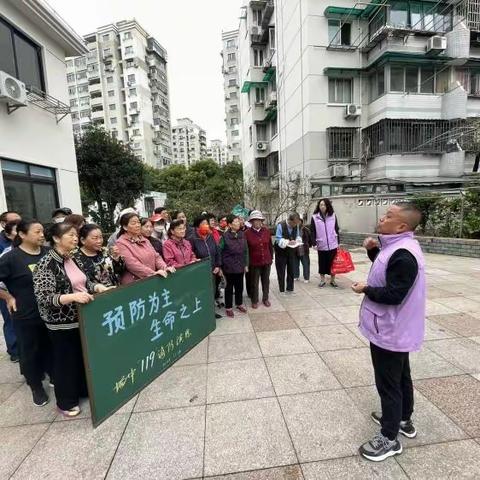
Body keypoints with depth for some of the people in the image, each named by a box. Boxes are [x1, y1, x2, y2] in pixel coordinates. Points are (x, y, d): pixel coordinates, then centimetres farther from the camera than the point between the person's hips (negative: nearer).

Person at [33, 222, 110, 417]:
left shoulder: (71, 259, 6)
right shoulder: (46, 264, -18)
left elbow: (84, 283, 14)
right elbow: (44, 298, -24)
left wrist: (100, 287, -3)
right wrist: (73, 297, -37)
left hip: (81, 318, 7)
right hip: (62, 324, -7)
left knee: (84, 357, 21)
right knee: (66, 361, 10)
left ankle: (83, 390, 42)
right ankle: (65, 402, 31)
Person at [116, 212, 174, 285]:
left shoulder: (144, 240, 16)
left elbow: (156, 256, 12)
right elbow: (132, 264, -16)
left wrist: (164, 268, -6)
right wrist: (153, 273, -22)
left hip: (151, 280, 6)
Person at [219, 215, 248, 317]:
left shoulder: (242, 235, 2)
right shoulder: (225, 236, -12)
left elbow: (246, 250, 7)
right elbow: (218, 251, -10)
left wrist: (246, 264, 8)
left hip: (240, 266, 4)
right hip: (229, 267, -4)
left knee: (239, 286, 16)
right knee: (229, 287, 9)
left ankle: (239, 304, 37)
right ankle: (228, 307, 25)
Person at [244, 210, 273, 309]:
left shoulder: (266, 231, -1)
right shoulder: (247, 233, -11)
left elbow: (270, 245, 7)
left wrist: (271, 257, 9)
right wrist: (247, 262, -6)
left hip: (266, 261, 3)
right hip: (254, 262, -3)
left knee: (266, 281, 16)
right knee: (254, 283, 10)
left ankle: (265, 298, 34)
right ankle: (254, 301, 27)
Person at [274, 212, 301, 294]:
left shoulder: (296, 226, -5)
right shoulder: (281, 225, -21)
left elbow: (298, 236, 7)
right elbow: (278, 239, -20)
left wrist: (297, 241, -15)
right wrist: (287, 242, -34)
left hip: (292, 251, 5)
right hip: (281, 252, -5)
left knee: (291, 271, 11)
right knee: (281, 272, 4)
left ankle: (290, 289, 26)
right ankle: (282, 290, 17)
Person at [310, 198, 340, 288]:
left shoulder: (333, 216, 2)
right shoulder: (314, 217, -3)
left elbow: (336, 230, 6)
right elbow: (313, 232, -2)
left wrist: (338, 242, 4)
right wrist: (314, 243, -9)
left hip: (333, 245, 1)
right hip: (321, 246, -1)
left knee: (332, 263, 9)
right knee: (322, 263, 9)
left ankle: (332, 280, 23)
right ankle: (322, 280, 22)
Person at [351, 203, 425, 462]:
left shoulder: (403, 255, -28)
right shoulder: (399, 245, 4)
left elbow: (393, 295, -30)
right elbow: (387, 273, 14)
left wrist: (365, 290, -15)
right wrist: (374, 251, -1)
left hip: (389, 331, -10)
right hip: (396, 329, 10)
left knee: (388, 383, 6)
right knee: (400, 377, 25)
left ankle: (389, 438, 24)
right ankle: (403, 420, 45)